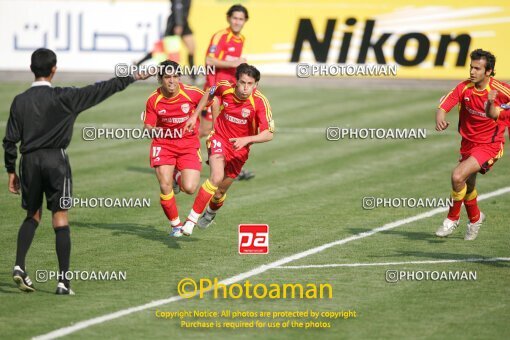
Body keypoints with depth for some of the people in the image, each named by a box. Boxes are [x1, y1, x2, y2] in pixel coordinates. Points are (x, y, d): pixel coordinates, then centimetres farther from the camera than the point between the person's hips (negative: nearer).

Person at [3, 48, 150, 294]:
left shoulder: (20, 101, 2)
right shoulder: (63, 98, -6)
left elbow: (10, 140, 3)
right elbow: (100, 90, -2)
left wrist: (11, 170, 13)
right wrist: (132, 78, 8)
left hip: (29, 161, 3)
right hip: (56, 159, -3)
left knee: (32, 216, 18)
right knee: (60, 218, -1)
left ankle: (19, 266, -1)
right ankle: (63, 280, -5)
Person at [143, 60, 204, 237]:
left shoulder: (192, 93, -14)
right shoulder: (153, 100, -11)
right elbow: (148, 127, -6)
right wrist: (155, 130, -28)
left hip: (189, 144, 0)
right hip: (163, 144, 0)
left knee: (190, 188, -14)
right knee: (165, 187, -13)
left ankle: (179, 177, 25)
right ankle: (175, 225, 10)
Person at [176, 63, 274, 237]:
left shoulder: (260, 102, -24)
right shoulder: (225, 88, -16)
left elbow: (268, 134, -26)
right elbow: (209, 94, 9)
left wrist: (246, 140, -40)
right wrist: (194, 115, 9)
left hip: (239, 148, 1)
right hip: (219, 139, -1)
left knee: (221, 190, 11)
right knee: (217, 177, -28)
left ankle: (210, 214, 47)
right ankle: (191, 220, -24)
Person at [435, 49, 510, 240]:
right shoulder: (464, 88, -12)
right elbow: (443, 107, -22)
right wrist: (440, 119, -42)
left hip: (489, 145, -5)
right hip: (468, 143, 5)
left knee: (458, 176, -23)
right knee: (467, 185, 20)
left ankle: (453, 218, -1)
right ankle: (475, 218, 50)